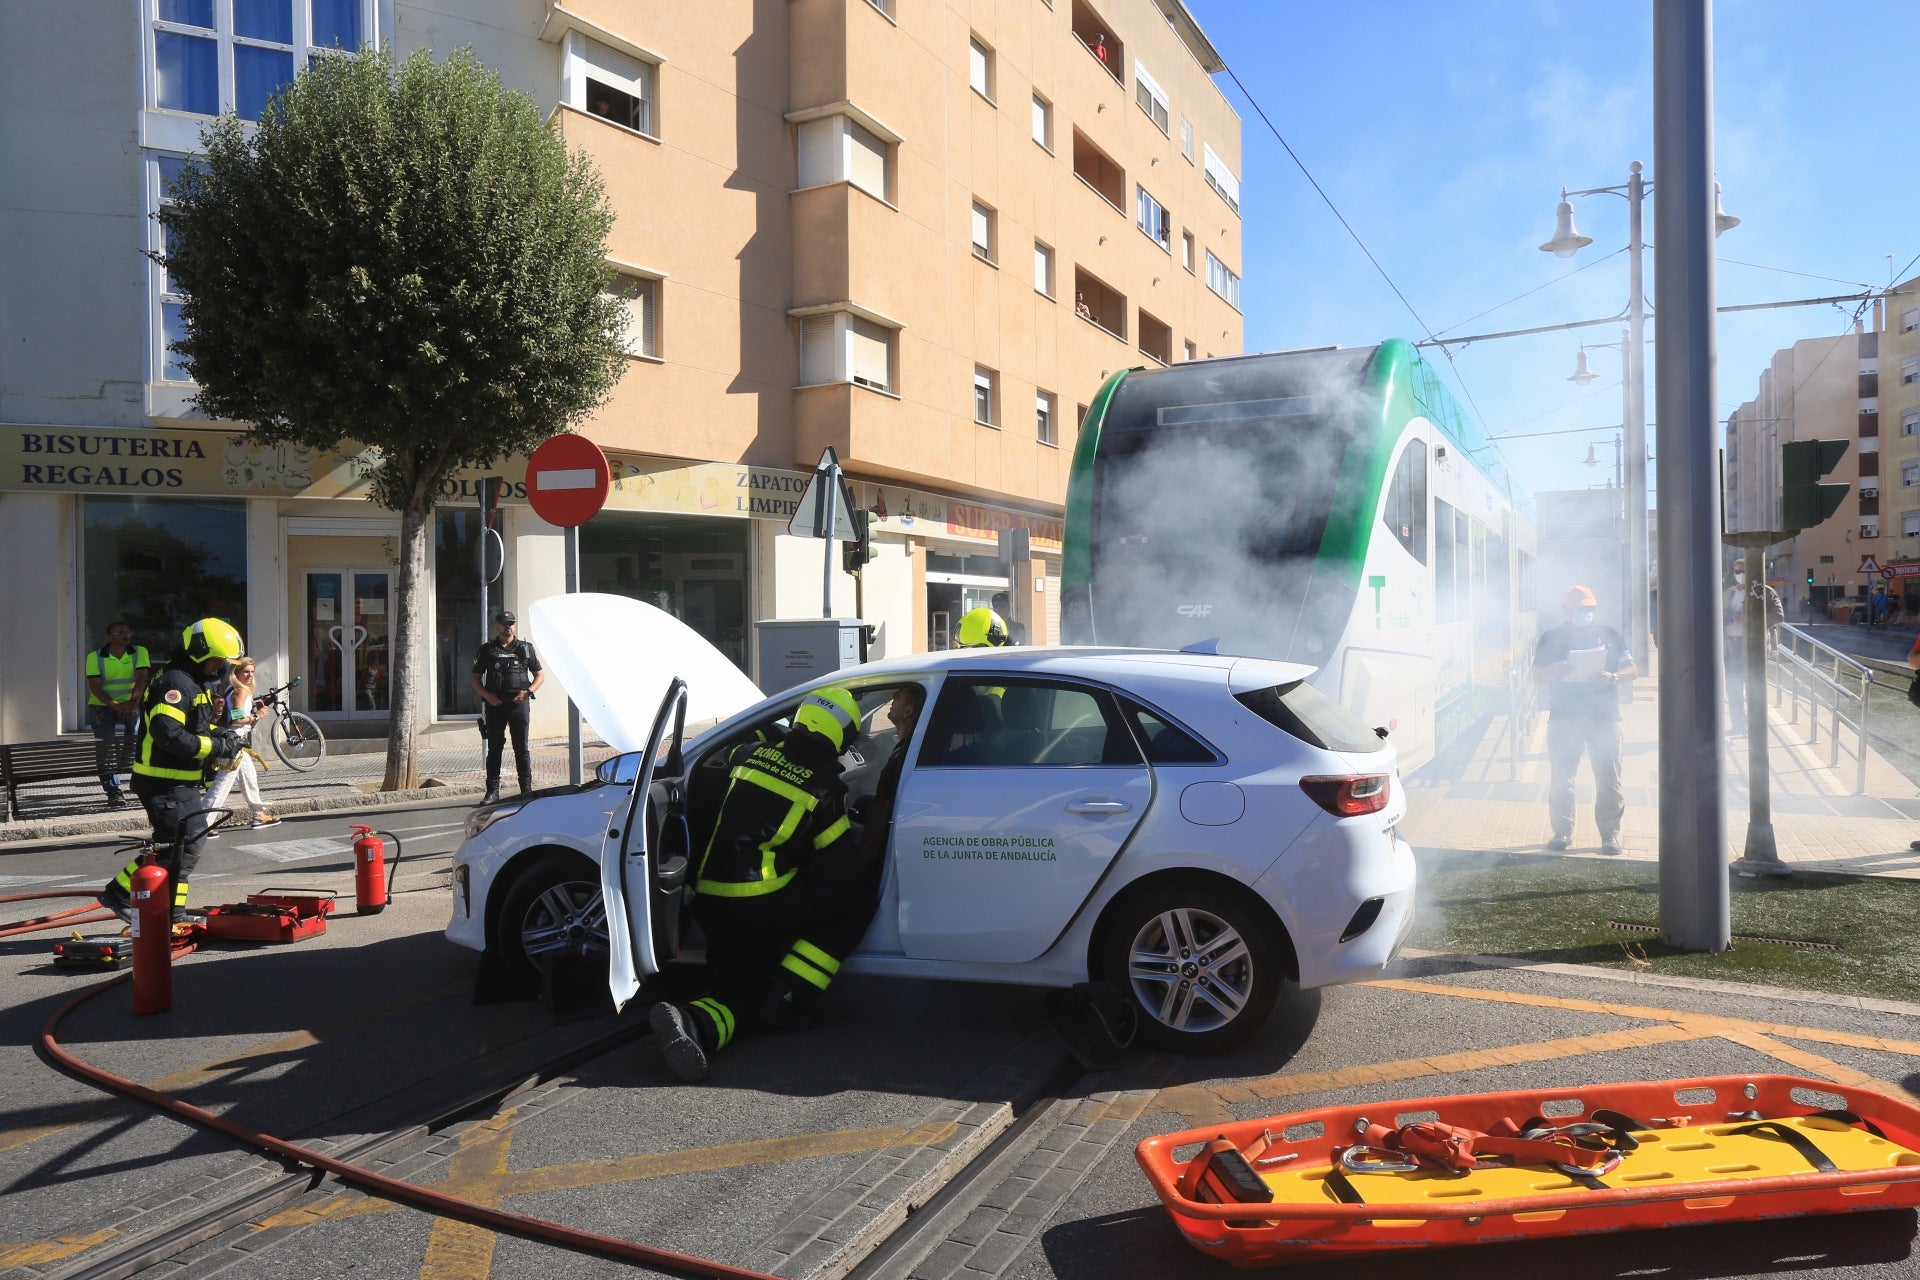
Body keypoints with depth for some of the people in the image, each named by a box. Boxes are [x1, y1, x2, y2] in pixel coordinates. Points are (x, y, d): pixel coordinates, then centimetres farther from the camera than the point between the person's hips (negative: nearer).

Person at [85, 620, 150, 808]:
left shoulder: (140, 652, -3)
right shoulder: (95, 657, -6)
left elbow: (142, 677, -14)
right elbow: (94, 687, -13)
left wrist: (133, 702, -32)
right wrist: (116, 705, -26)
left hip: (130, 705, 1)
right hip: (101, 706, -1)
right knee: (106, 746, -9)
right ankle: (113, 790, -2)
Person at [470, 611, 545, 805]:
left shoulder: (525, 649, 9)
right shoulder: (487, 649, 10)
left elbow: (540, 676, 11)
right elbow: (474, 678, 12)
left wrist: (528, 692, -7)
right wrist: (487, 695, -5)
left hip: (519, 704, -1)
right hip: (494, 704, 1)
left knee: (521, 748, -1)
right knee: (494, 748, 3)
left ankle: (526, 789, 2)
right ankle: (492, 791, 8)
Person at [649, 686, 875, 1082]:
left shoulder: (749, 753, 10)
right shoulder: (824, 786, -4)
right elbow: (844, 866, 0)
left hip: (712, 901, 6)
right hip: (762, 900, -6)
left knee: (740, 991, 18)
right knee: (860, 893, 8)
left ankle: (692, 1022, -19)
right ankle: (789, 1001, 2)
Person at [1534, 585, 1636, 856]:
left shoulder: (1609, 635, 11)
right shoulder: (1552, 639, 8)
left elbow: (1631, 670, 10)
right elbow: (1538, 677, 5)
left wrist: (1612, 676, -12)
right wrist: (1556, 669, -16)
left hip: (1604, 716, 0)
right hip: (1564, 717, 0)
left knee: (1609, 778, 0)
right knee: (1561, 778, 1)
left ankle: (1610, 833, 9)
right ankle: (1562, 831, 10)